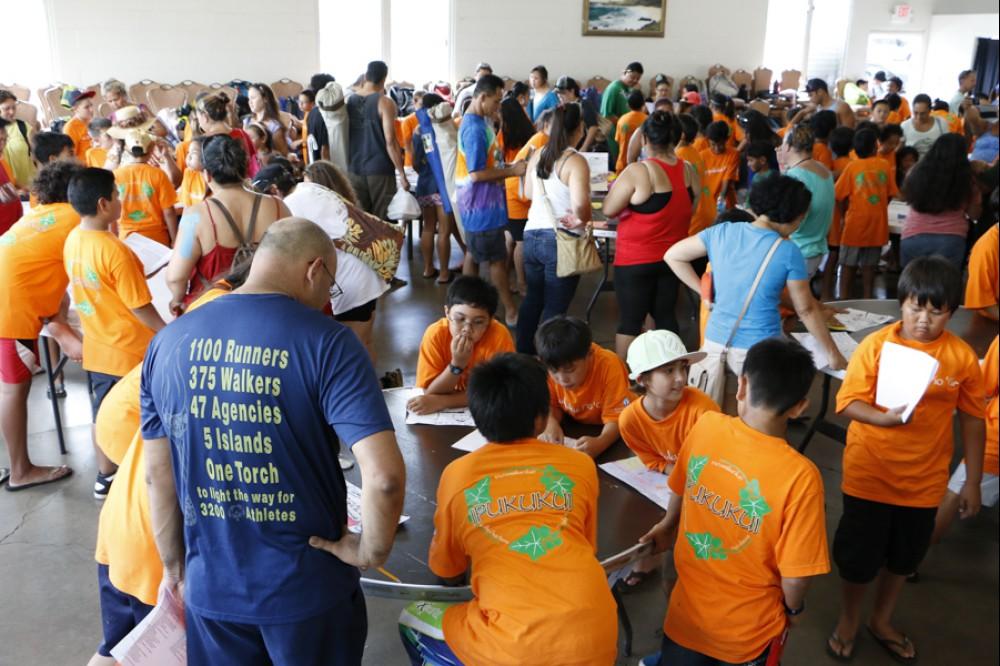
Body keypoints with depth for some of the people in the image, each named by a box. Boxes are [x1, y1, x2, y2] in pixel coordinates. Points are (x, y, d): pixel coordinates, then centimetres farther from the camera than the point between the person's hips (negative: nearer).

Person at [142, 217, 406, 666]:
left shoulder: (167, 342, -3)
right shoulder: (326, 342, -18)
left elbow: (158, 476, 4)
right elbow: (385, 475, -28)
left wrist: (173, 567, 17)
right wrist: (371, 551, -10)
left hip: (210, 587, 4)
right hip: (307, 589, -3)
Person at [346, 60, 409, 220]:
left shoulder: (350, 101, 6)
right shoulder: (385, 103, -9)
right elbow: (390, 142, -14)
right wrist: (402, 174, -9)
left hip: (355, 169, 5)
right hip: (380, 170, -5)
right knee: (381, 220, 1)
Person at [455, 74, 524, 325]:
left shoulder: (480, 121, 9)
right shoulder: (475, 128, -22)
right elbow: (476, 174, -24)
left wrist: (508, 167, 6)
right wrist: (512, 171, -19)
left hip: (481, 203, 10)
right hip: (482, 205, -10)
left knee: (474, 254, 16)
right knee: (498, 258, 0)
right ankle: (510, 311, 10)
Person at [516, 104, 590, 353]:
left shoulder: (537, 155, 5)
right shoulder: (575, 161, -15)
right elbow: (580, 204, -28)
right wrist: (582, 220, -9)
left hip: (532, 235, 7)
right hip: (561, 241, -7)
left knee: (532, 298, 23)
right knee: (554, 307, 5)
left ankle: (523, 352, 33)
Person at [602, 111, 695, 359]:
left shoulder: (638, 171, -19)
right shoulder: (689, 172, 0)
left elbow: (609, 209, -13)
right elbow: (689, 211, 11)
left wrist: (620, 190, 5)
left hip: (636, 260, -6)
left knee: (630, 321, 4)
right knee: (665, 315, 17)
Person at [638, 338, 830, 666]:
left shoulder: (705, 426, -15)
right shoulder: (800, 476, -27)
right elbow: (796, 575, -18)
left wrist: (668, 524, 25)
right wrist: (794, 608, 4)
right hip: (748, 628, -3)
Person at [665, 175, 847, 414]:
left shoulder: (722, 232, -2)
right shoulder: (788, 251, -12)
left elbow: (672, 256, 8)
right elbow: (806, 310, -5)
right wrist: (833, 354, 7)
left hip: (715, 343, 4)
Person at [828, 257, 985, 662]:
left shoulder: (962, 357, -8)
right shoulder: (876, 346, -14)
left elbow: (973, 419, 0)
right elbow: (848, 403, -13)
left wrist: (972, 482, 2)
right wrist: (883, 417, -34)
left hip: (924, 482, 2)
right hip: (869, 476, -2)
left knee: (903, 557, 21)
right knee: (858, 556, 12)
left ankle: (882, 621, 46)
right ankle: (848, 622, 39)